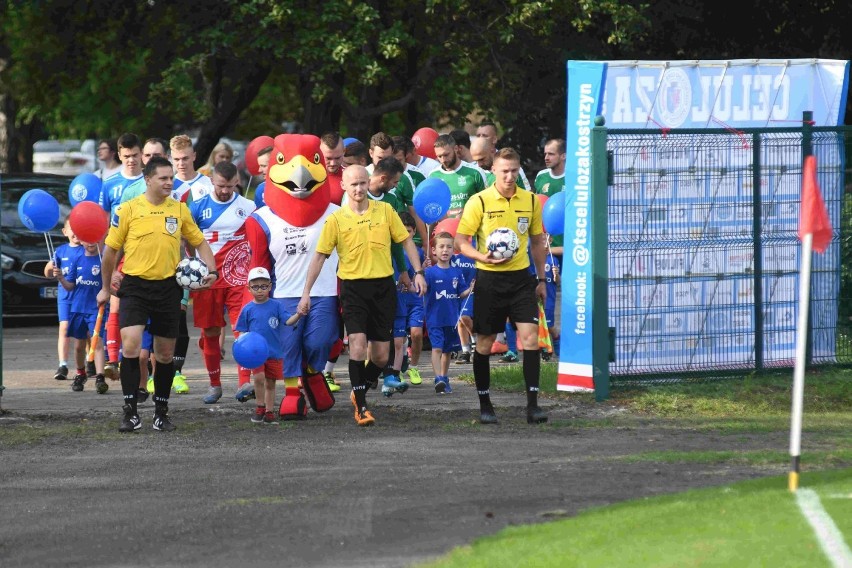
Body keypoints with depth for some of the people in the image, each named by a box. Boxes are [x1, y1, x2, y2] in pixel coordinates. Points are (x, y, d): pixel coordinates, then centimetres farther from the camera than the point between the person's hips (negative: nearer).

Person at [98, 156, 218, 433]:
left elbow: (199, 242, 15)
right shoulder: (128, 209, -3)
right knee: (130, 344, -18)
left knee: (165, 353, 8)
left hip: (168, 287, 3)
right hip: (135, 286, -3)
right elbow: (110, 249, 6)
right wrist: (105, 288, 11)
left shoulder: (180, 209, 6)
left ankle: (161, 412, 22)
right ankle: (130, 412, -13)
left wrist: (211, 270, -1)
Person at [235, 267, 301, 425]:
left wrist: (298, 314, -26)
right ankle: (260, 407, -1)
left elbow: (288, 321, -7)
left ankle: (269, 412, 20)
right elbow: (242, 331, 6)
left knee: (270, 383, 9)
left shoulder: (276, 306, 1)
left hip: (274, 352, 1)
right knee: (259, 377, -20)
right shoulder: (248, 309, 2)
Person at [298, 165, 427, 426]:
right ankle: (361, 407, -10)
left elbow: (406, 241, 10)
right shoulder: (336, 219, -2)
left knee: (381, 356, 4)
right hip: (353, 288, -2)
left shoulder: (385, 210, 3)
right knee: (358, 344, -18)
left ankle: (360, 392, 30)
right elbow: (320, 256, 1)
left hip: (383, 287, 2)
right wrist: (306, 293, -2)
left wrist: (418, 272, 1)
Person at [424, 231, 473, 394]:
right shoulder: (430, 272, -9)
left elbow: (461, 293, 6)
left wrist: (471, 289, -13)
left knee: (447, 350, 15)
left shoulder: (457, 273, 3)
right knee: (437, 348, -15)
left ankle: (444, 379, 28)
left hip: (451, 319, 5)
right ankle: (438, 379, -21)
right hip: (434, 318, -5)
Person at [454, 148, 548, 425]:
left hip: (521, 277, 2)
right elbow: (460, 241, -5)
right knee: (484, 343, 5)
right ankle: (485, 405, 17)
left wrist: (541, 279, 13)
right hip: (489, 279, -2)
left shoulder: (531, 200, 5)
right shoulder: (479, 202, -6)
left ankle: (532, 404, -8)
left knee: (530, 337, -10)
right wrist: (483, 257, -22)